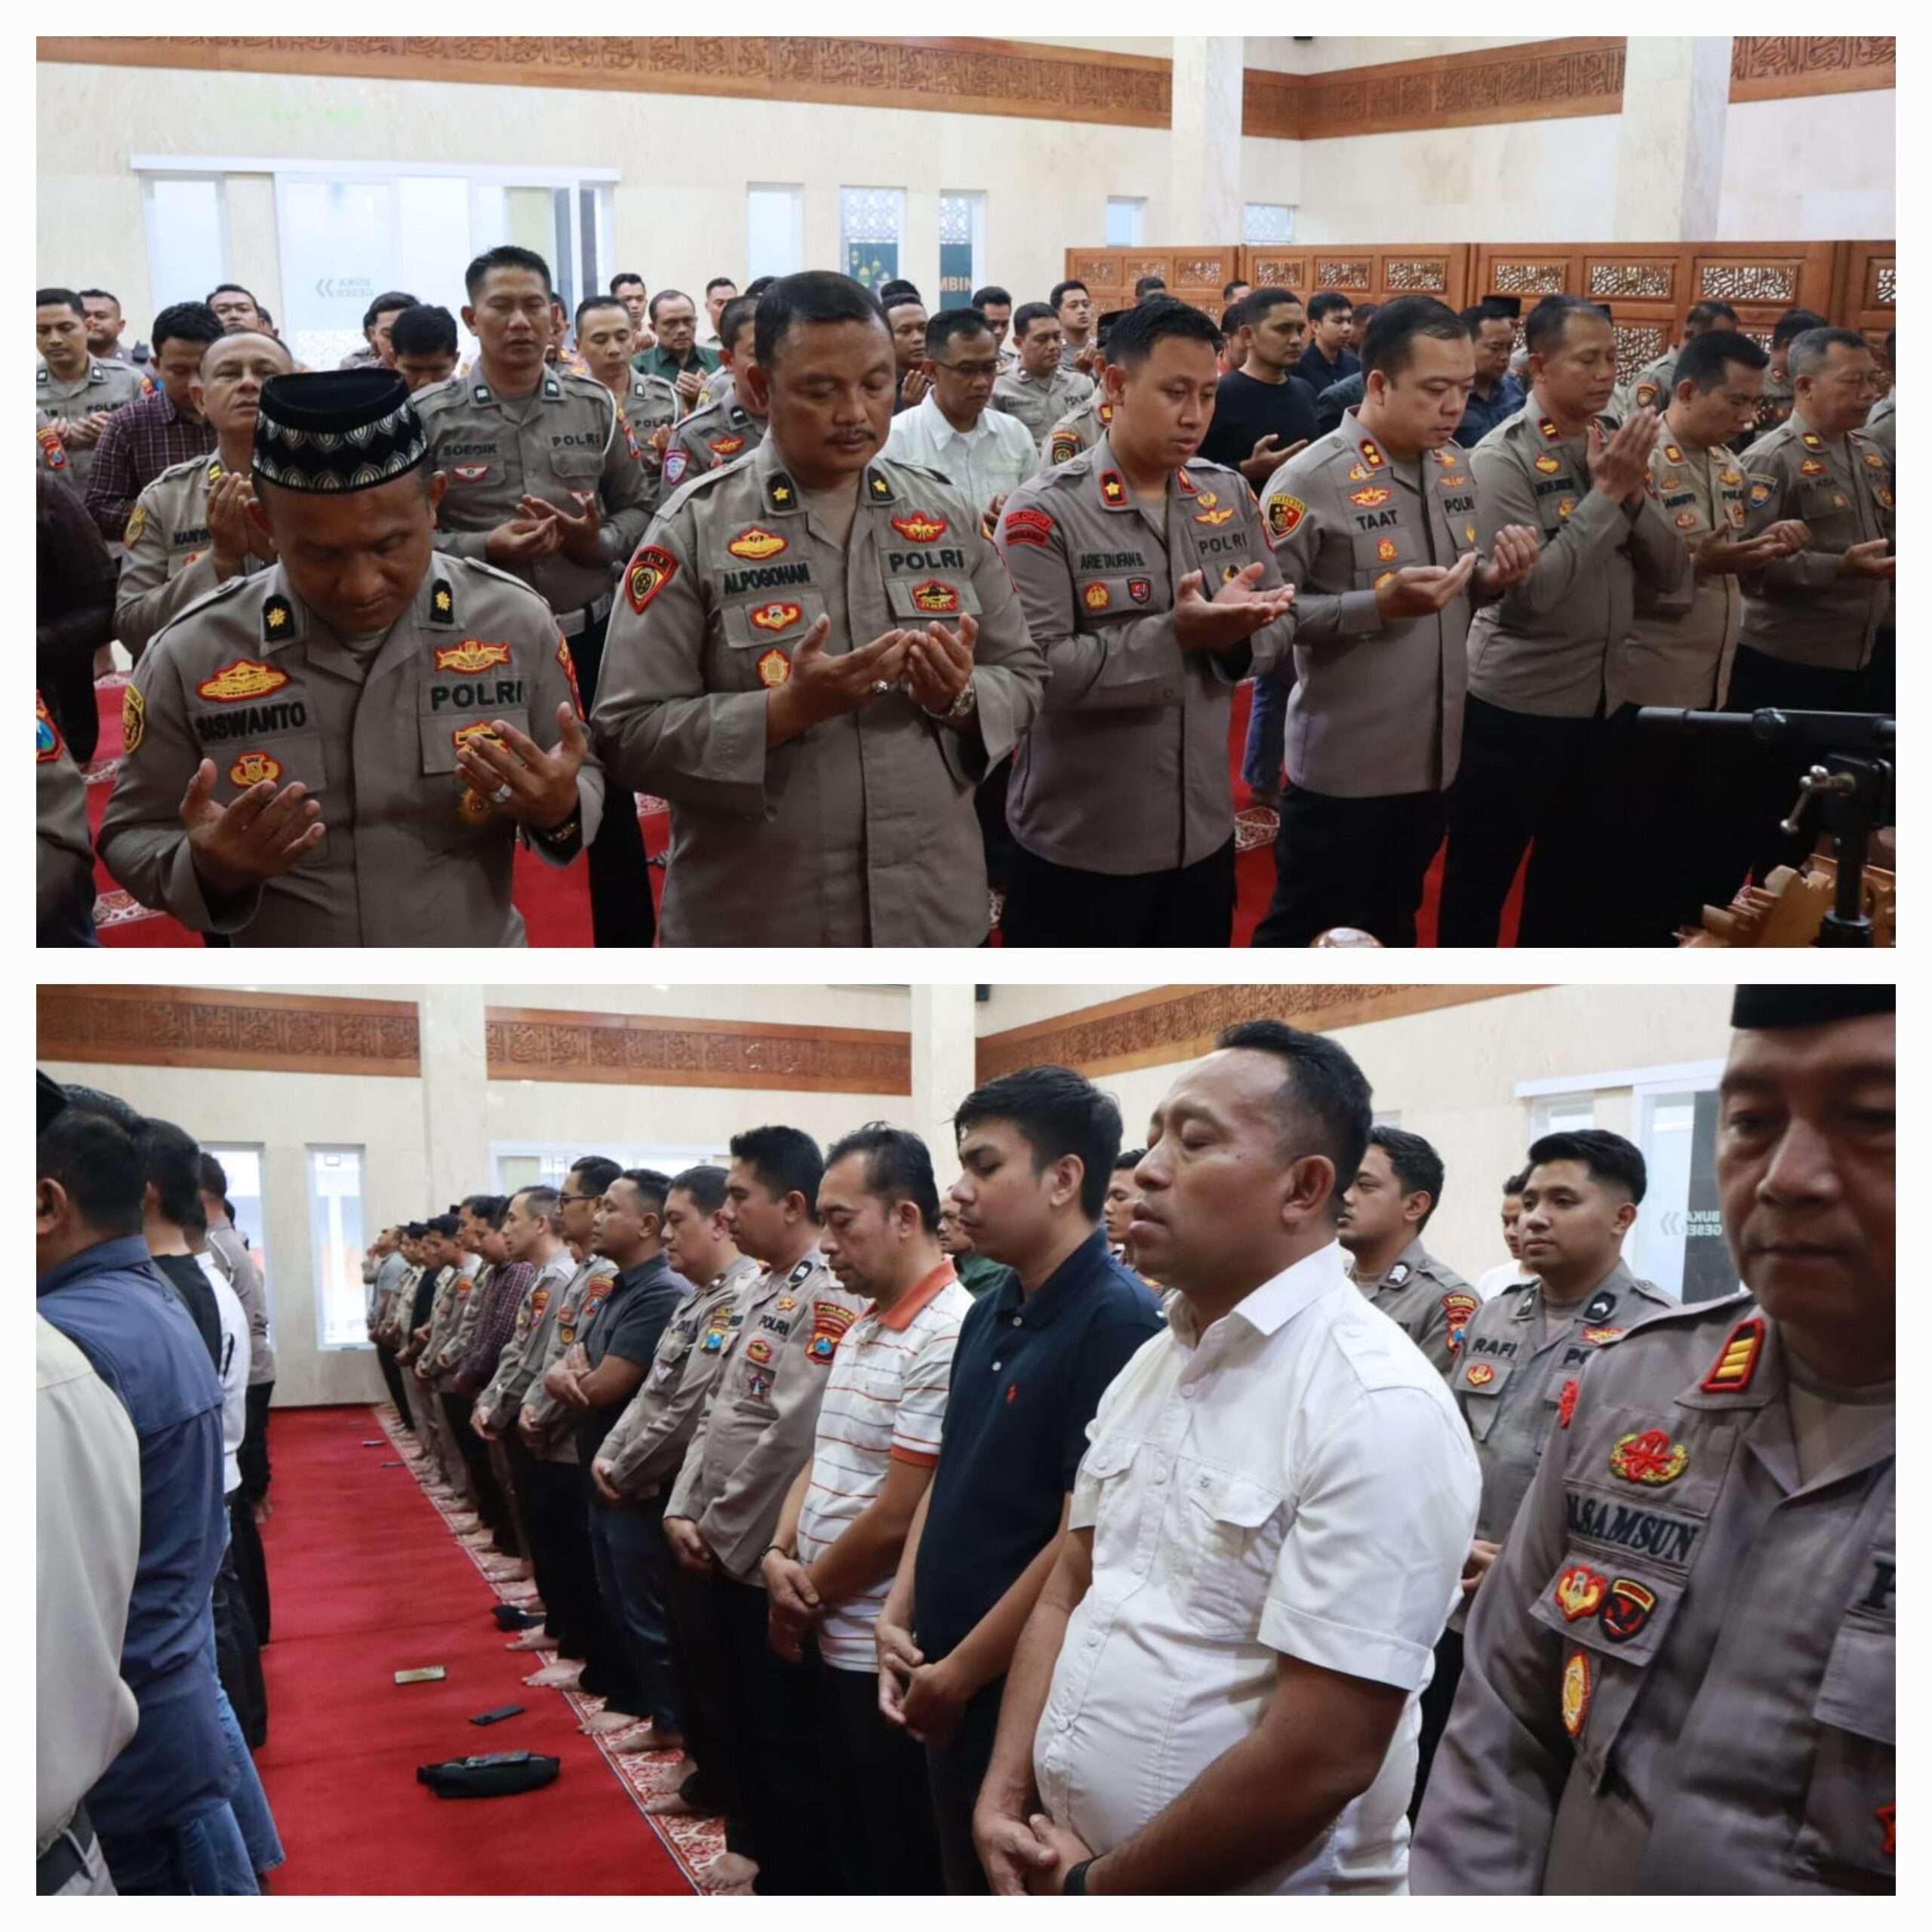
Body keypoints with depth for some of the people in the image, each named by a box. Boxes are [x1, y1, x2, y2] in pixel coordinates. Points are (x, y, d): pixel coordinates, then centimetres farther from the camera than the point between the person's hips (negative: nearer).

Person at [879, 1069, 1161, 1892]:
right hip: (946, 1689, 8)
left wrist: (958, 1674, -14)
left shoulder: (1117, 1322, -19)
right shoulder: (988, 1313, 8)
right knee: (969, 1892, 20)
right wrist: (899, 1619, 3)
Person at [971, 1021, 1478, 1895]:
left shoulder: (1380, 1410, -21)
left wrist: (1095, 1890, -14)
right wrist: (1002, 1797, -3)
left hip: (1252, 1892, -7)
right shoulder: (1149, 1364, 4)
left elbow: (1321, 1758, -23)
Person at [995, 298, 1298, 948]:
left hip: (1203, 835, 6)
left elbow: (1280, 622, 6)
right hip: (1079, 849, -5)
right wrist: (1174, 636, -29)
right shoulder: (1043, 512, -14)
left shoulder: (1229, 495, 5)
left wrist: (1235, 634, -17)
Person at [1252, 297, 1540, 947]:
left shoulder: (1455, 468, 6)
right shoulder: (1310, 481, -17)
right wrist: (1379, 606, -27)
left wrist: (1490, 578, -6)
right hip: (1343, 769, -7)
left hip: (1431, 759, 7)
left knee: (1393, 928, 22)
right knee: (1302, 941, 6)